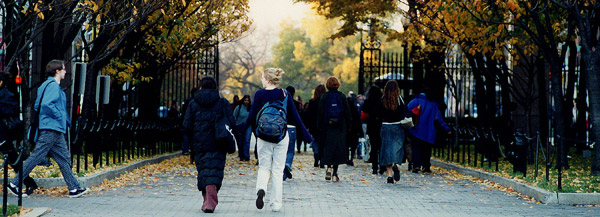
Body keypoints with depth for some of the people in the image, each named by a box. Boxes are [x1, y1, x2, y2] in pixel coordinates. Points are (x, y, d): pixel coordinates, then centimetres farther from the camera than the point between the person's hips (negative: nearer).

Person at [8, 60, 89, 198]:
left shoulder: (52, 85, 19)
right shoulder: (52, 85, -11)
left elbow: (37, 106, 18)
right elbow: (46, 104, -25)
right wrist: (60, 117, -14)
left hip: (55, 130, 11)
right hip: (50, 129, -11)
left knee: (64, 158, 8)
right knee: (36, 157, -6)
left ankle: (74, 189, 8)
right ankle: (14, 184, 0)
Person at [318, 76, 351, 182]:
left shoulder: (324, 96, -2)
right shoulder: (342, 96, 0)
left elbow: (320, 113, -4)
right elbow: (347, 113, 2)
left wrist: (319, 126, 1)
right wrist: (348, 126, 8)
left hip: (327, 127, -1)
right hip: (340, 127, 1)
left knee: (327, 148, 10)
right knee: (338, 148, 4)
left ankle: (329, 167, -9)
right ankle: (335, 174, 2)